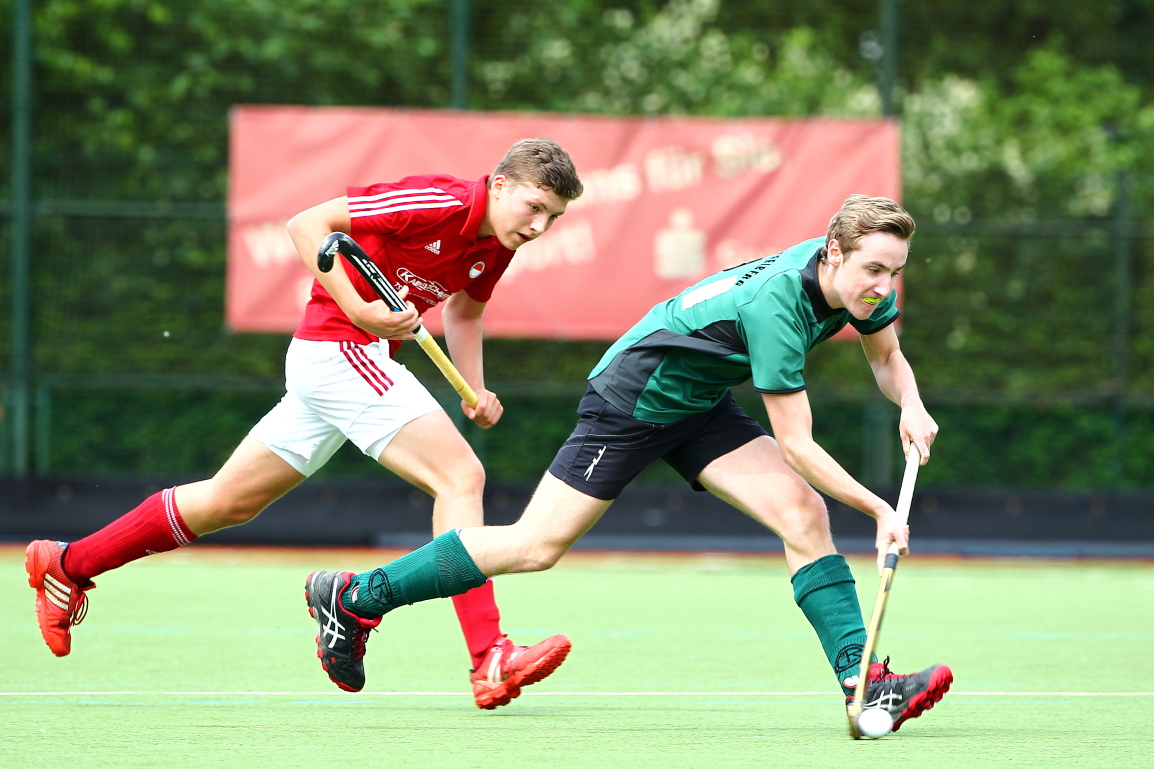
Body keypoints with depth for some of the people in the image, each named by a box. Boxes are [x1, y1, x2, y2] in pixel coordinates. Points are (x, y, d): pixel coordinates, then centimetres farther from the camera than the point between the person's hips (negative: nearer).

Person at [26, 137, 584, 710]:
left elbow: (463, 312, 25)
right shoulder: (438, 203, -21)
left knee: (228, 501, 18)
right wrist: (359, 311, -24)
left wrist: (475, 390, 9)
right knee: (461, 476, -18)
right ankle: (490, 661, -25)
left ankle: (67, 564, 29)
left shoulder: (496, 246, 5)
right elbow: (306, 224, -18)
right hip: (338, 351, -9)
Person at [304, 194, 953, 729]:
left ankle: (864, 680, -14)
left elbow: (887, 354, 11)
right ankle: (356, 597, 7)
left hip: (701, 406, 8)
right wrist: (880, 510, -31)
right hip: (631, 397, -8)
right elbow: (796, 445, -31)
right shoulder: (776, 305, -36)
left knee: (805, 514, -11)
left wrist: (911, 404, -10)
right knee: (536, 546, -5)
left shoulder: (863, 283, -11)